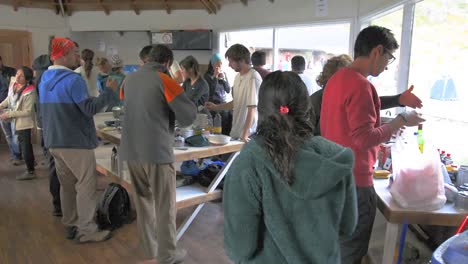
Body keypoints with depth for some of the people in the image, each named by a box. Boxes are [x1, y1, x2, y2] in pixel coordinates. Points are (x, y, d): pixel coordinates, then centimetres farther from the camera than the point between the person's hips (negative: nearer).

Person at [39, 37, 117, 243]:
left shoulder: (45, 79, 12)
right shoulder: (73, 79, -18)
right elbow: (90, 108, -22)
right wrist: (108, 90, -14)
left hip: (54, 141, 9)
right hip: (75, 141, -9)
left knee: (67, 185, 16)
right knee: (86, 185, -1)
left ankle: (70, 225, 25)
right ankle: (86, 230, 4)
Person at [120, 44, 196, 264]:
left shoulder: (130, 79, 10)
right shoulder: (164, 80, -10)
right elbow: (189, 115, -12)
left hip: (131, 150, 6)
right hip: (157, 151, -6)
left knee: (143, 202, 17)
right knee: (165, 205, 6)